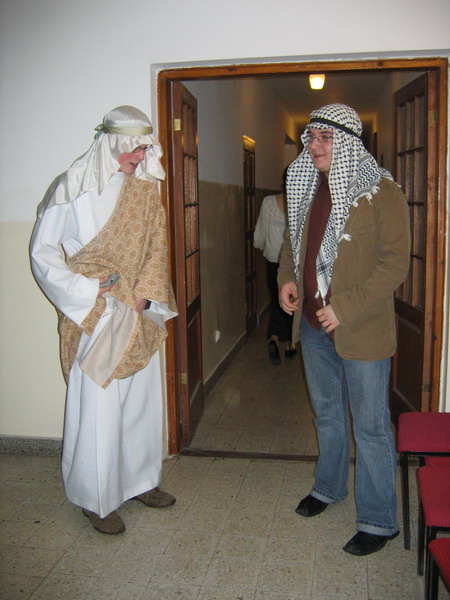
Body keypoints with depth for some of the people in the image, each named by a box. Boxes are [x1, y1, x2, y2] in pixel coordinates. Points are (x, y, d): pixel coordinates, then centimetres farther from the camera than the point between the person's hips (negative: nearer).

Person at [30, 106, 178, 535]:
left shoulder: (144, 190, 7)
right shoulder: (75, 189, -10)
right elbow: (42, 252, -7)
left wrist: (146, 293, -3)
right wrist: (86, 290, -15)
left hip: (139, 316, 6)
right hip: (94, 316, -6)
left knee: (142, 399, 14)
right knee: (98, 407, 1)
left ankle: (140, 480, 33)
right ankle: (97, 499, 19)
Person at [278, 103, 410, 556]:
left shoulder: (381, 192, -13)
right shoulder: (308, 188, 8)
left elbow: (395, 262, -16)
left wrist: (346, 308, -22)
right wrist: (287, 278, 1)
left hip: (361, 330, -7)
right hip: (313, 325, 7)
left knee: (370, 425, 4)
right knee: (326, 413, 22)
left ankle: (378, 520, 19)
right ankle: (329, 486, 43)